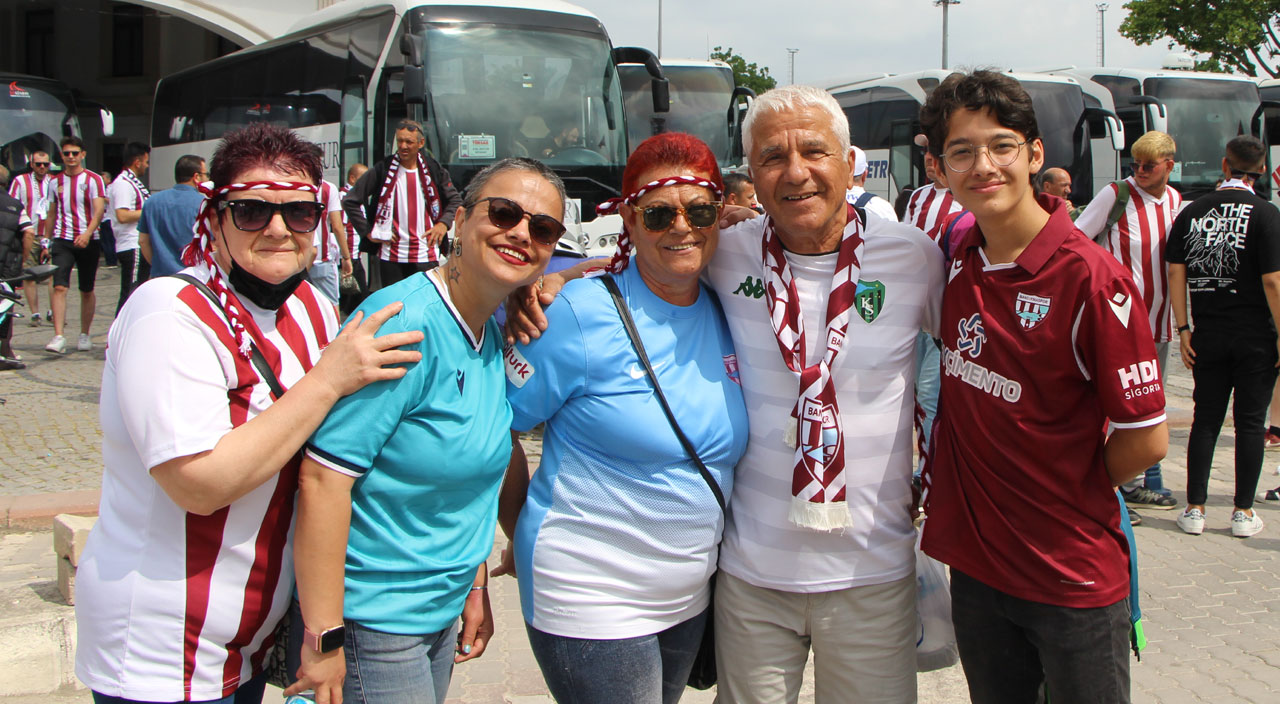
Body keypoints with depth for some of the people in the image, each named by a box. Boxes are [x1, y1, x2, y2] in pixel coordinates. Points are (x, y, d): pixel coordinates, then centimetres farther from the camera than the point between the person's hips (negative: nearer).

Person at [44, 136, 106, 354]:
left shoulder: (93, 180, -1)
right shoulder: (55, 182, 11)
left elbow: (99, 210, -13)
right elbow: (51, 215, 19)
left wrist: (87, 234, -28)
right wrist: (46, 242, 17)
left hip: (87, 241, -2)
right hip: (62, 240, 2)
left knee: (87, 291, 7)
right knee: (59, 287, -14)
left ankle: (84, 335, 21)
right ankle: (58, 337, -20)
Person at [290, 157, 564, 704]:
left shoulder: (494, 335, 4)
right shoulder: (404, 323, -22)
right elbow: (323, 479, -26)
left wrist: (476, 585, 16)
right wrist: (324, 638, -24)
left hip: (443, 612, 8)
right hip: (373, 621, -8)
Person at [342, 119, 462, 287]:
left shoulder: (433, 170, 5)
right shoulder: (382, 170, 0)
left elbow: (455, 200, 17)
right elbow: (350, 201, 2)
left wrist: (443, 223, 1)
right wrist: (368, 231, -3)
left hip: (426, 255, 1)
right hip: (390, 256, -1)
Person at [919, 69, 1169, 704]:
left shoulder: (1091, 279, -19)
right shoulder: (959, 256, -1)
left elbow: (1146, 438, -14)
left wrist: (1068, 496, -1)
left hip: (1073, 579, -5)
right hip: (975, 563, 6)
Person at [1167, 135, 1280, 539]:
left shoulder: (1192, 212, 3)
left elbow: (1176, 272, 1)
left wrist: (1183, 328, 4)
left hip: (1207, 335, 3)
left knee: (1206, 419, 10)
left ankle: (1195, 509, 11)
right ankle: (1244, 513, 11)